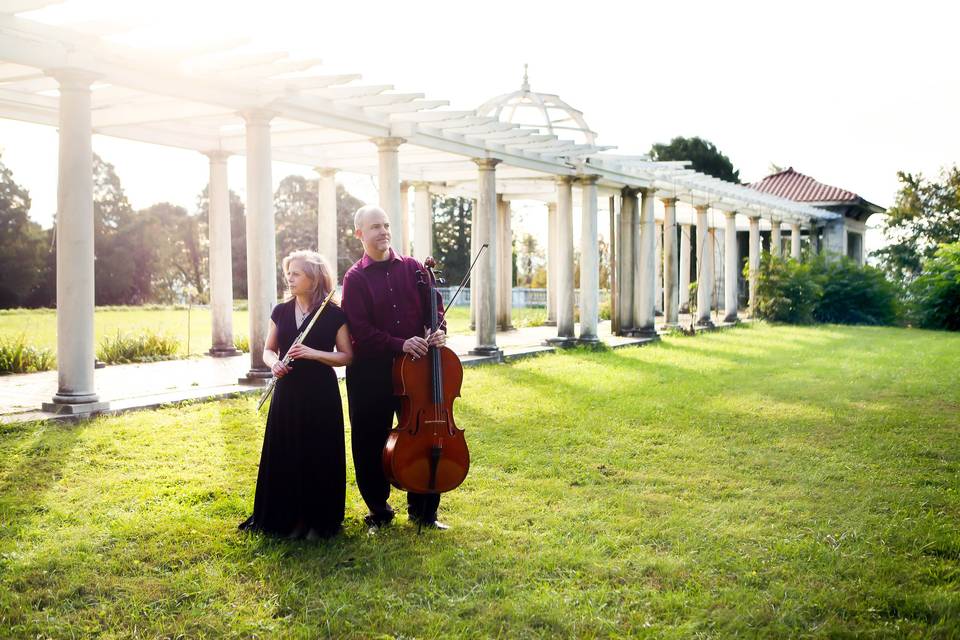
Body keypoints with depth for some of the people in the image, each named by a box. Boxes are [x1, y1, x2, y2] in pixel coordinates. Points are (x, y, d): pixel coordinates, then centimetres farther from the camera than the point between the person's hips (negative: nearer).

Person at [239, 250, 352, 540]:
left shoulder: (334, 314, -5)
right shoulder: (281, 311, 7)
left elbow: (347, 356, -4)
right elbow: (268, 350, 13)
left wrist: (313, 353, -18)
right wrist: (274, 363, -10)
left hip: (321, 394, -3)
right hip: (287, 393, 4)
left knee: (319, 458, 2)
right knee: (285, 457, 5)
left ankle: (317, 521, 16)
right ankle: (287, 518, 20)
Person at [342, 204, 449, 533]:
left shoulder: (412, 268, 7)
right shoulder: (355, 278, -2)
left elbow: (433, 306, 10)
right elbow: (360, 329, -11)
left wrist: (437, 331, -11)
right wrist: (400, 344, -21)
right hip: (371, 372, -2)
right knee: (371, 443, 5)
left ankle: (423, 509, 21)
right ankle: (379, 510, 23)